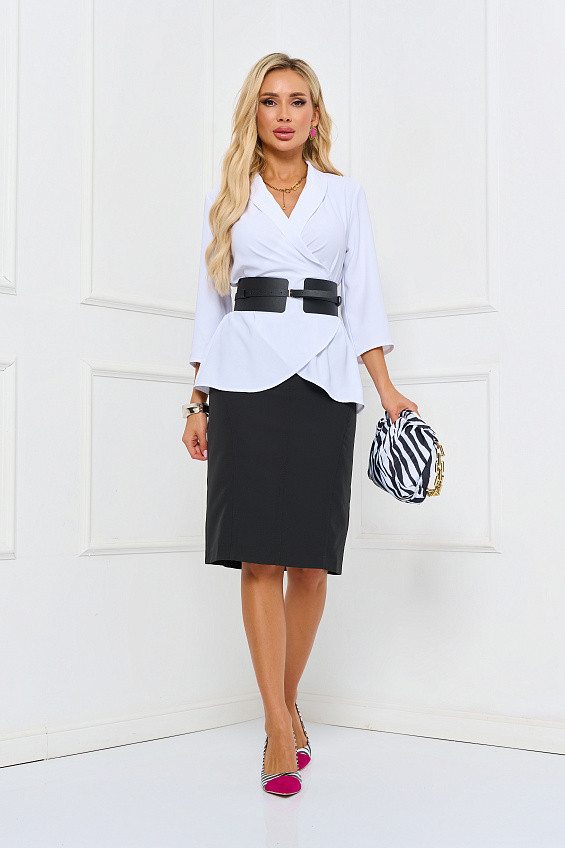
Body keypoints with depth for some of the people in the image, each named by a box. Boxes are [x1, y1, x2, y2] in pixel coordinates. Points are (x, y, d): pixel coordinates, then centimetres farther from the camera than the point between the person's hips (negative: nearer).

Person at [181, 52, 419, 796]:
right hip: (246, 379, 0)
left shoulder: (346, 196, 14)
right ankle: (281, 729, -3)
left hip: (324, 380, 1)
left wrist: (386, 388, 0)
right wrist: (199, 401, 6)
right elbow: (211, 301, 12)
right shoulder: (226, 199, 13)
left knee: (310, 558, 0)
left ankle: (288, 703, 19)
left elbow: (362, 296, 10)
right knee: (260, 557, -7)